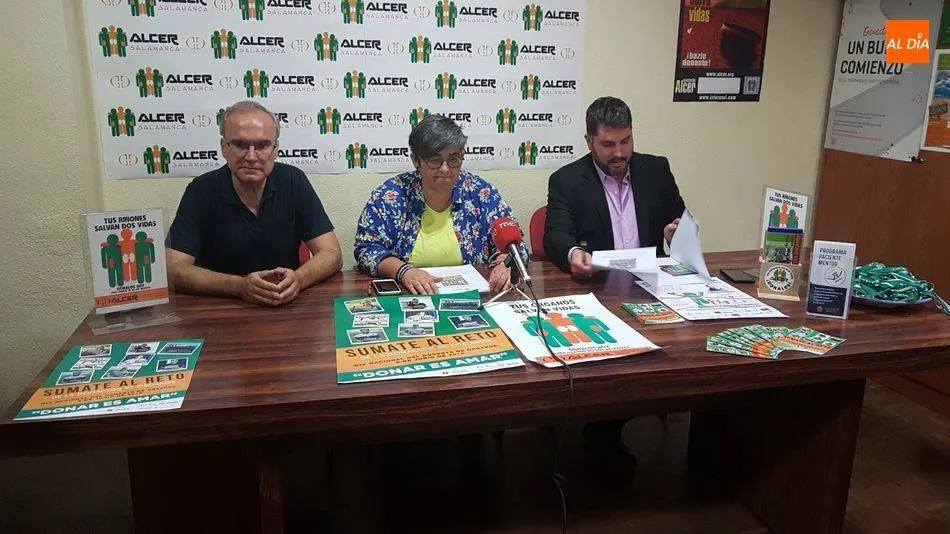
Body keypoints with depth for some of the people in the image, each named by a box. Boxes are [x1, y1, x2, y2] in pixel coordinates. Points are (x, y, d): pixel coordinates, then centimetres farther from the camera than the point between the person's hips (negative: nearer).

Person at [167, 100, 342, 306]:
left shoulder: (293, 182, -4)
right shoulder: (201, 191, -7)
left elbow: (332, 255, -5)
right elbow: (174, 269, -13)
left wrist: (298, 279, -26)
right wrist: (239, 286, -28)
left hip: (288, 307, 0)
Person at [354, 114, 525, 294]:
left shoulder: (481, 193, 1)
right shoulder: (391, 195, -3)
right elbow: (366, 250, -6)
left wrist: (503, 263, -19)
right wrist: (403, 270, -24)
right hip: (407, 297, -2)